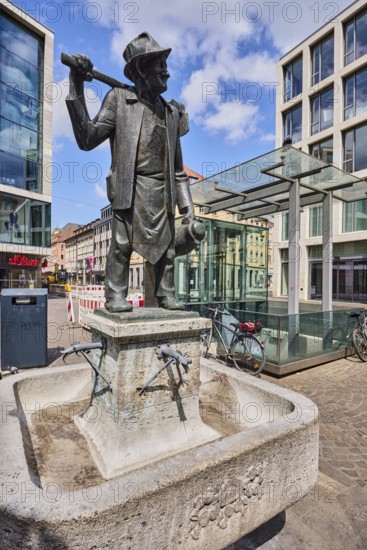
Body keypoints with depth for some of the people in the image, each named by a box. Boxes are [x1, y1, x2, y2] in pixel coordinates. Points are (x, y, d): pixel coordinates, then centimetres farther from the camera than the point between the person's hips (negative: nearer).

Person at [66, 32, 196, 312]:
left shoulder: (171, 111, 18)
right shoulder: (119, 99, 6)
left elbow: (178, 166, 17)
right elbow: (87, 139, -4)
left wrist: (187, 205, 12)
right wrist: (77, 87, -9)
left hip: (163, 189, 5)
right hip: (130, 186, -4)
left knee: (166, 244, 4)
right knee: (122, 243, -6)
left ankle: (166, 295, 15)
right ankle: (116, 296, 6)